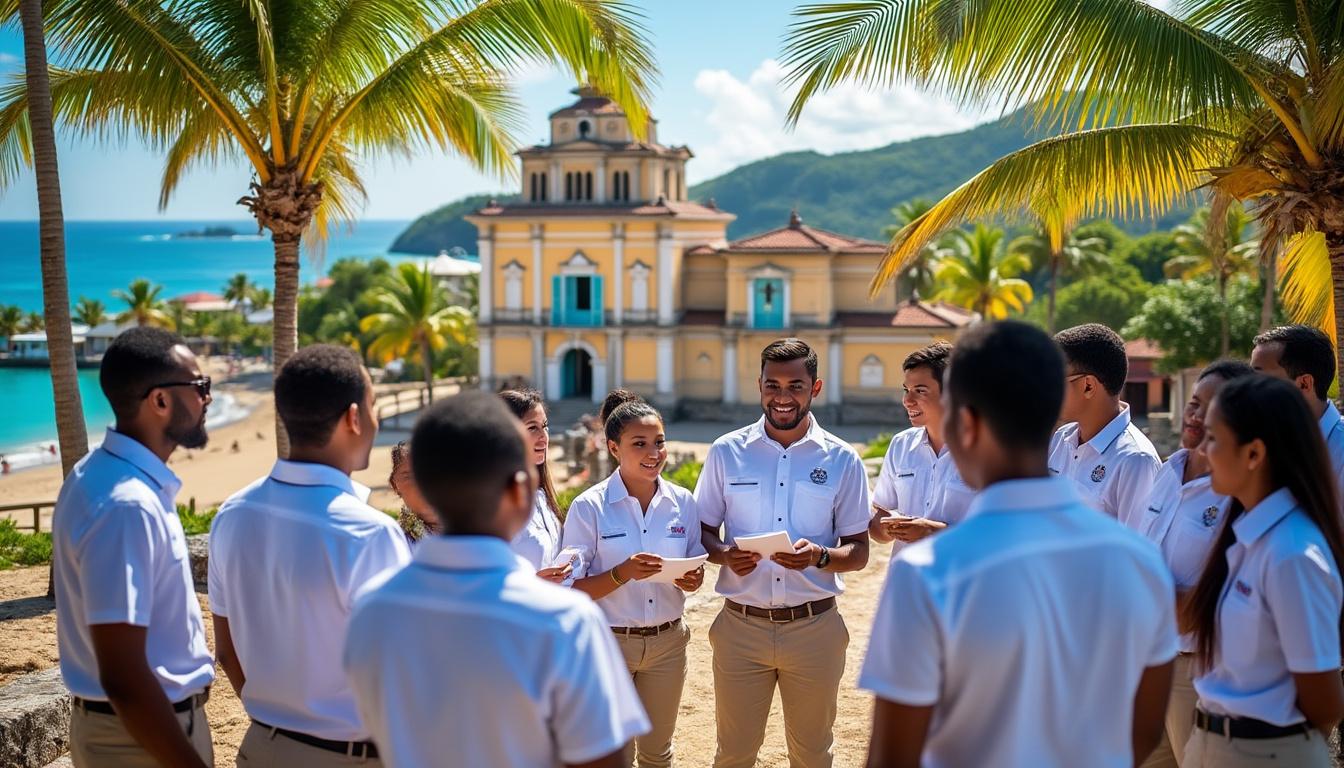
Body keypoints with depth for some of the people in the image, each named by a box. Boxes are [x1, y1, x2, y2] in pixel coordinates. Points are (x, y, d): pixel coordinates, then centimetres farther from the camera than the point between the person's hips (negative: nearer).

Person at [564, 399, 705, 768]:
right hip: (608, 641, -3)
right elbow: (574, 591, -13)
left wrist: (692, 579, -14)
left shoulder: (682, 502, -1)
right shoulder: (589, 507, -13)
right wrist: (622, 574, -28)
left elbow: (695, 569, 9)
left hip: (667, 641, 4)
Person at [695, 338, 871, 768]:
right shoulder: (726, 452, 0)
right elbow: (702, 532, 6)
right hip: (741, 625, 0)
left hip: (814, 626, 0)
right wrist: (725, 554, -16)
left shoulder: (842, 460, -1)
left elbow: (858, 552, 2)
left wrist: (819, 556, -19)